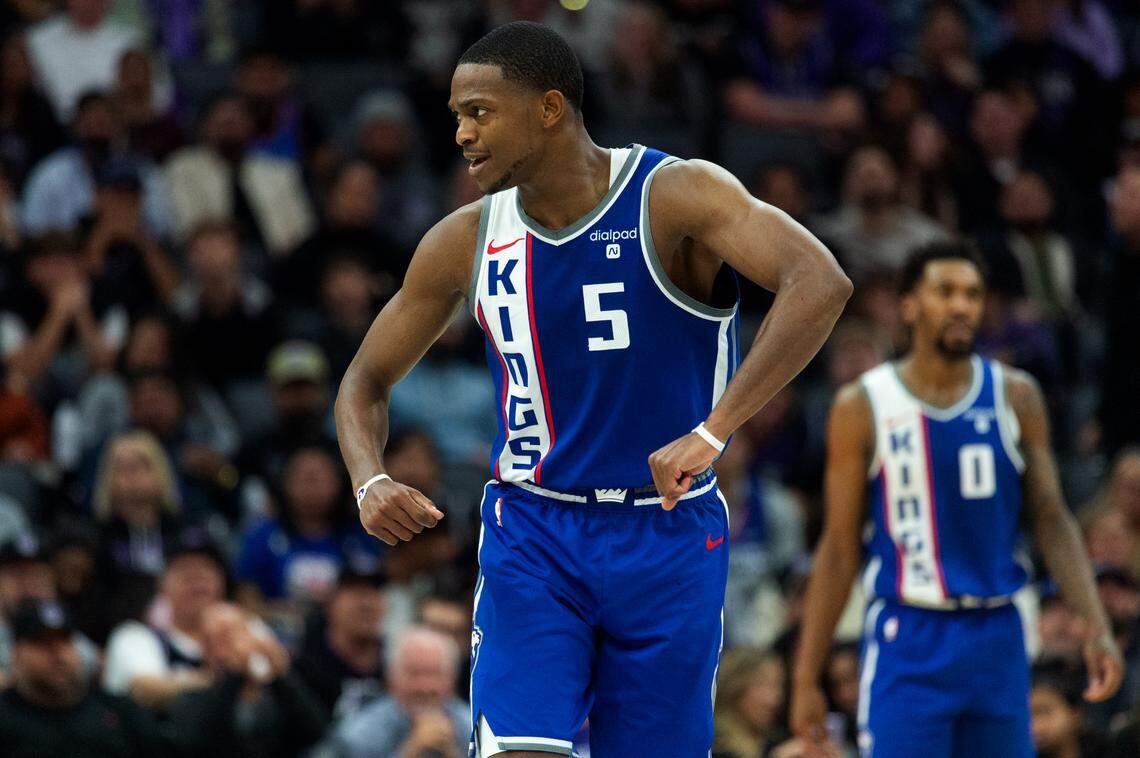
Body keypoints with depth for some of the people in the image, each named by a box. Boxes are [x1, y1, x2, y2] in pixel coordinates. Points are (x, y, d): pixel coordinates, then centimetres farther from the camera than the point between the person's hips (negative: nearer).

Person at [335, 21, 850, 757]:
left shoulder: (674, 197, -14)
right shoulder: (466, 241, 0)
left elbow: (822, 283, -30)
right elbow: (368, 378, 12)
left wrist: (713, 431, -38)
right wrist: (370, 482, -10)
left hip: (669, 537, -2)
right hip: (532, 533, 2)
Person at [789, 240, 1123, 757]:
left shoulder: (1015, 398, 5)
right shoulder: (863, 406, -1)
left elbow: (1051, 520, 6)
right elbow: (839, 547, 1)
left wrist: (1096, 626, -8)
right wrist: (806, 679, -2)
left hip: (997, 638, 3)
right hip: (907, 643, -3)